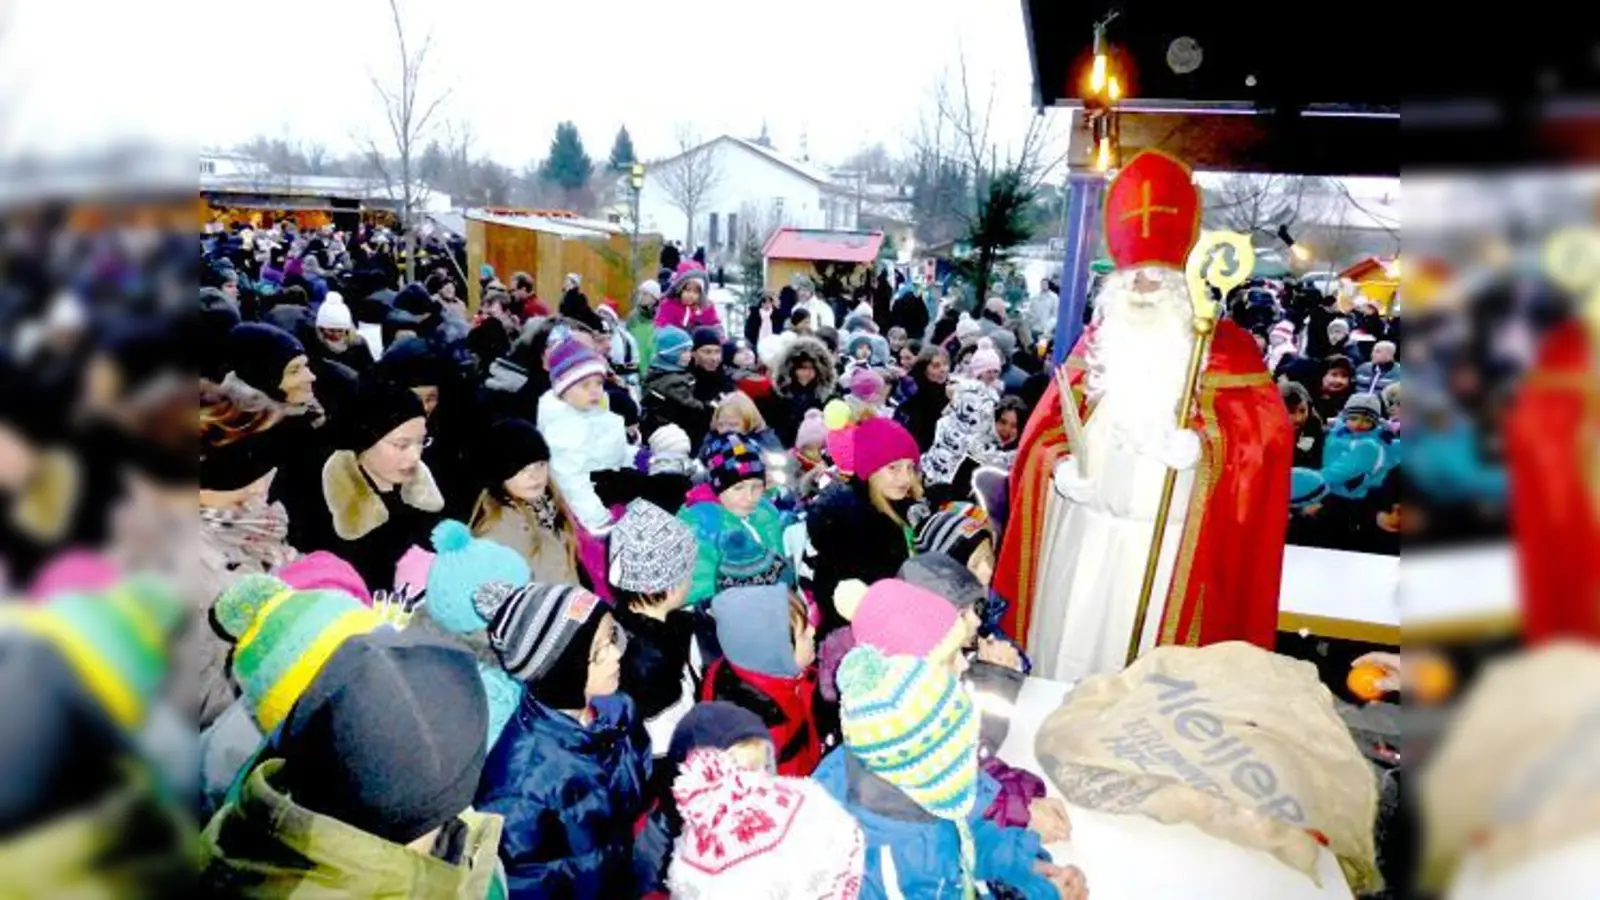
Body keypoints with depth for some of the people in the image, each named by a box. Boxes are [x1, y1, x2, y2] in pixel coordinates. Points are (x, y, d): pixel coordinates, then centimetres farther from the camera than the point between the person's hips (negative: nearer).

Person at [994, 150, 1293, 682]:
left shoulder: (1224, 348, 0)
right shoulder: (1097, 343, 11)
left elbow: (1269, 427, -10)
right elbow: (1048, 424, 11)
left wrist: (1201, 442, -27)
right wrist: (1061, 463, -9)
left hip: (1166, 536, -3)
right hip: (1083, 525, 4)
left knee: (1142, 650, 1)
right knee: (1068, 638, 9)